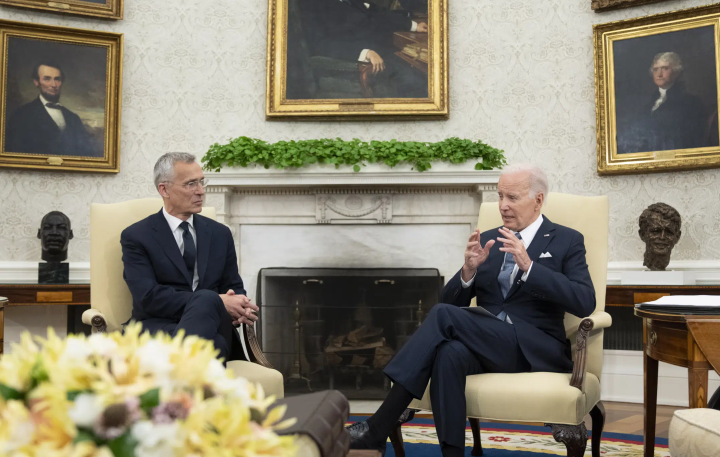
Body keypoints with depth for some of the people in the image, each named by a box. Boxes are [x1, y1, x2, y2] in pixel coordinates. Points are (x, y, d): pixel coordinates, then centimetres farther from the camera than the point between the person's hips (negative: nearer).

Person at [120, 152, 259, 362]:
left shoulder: (220, 233, 18)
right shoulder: (136, 236, 4)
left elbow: (233, 288, 18)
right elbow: (149, 297, -9)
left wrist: (241, 307, -9)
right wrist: (218, 303, -17)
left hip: (212, 324, 4)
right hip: (159, 328, -3)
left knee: (206, 299, -37)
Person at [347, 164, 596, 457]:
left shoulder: (567, 241, 6)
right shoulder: (487, 241, 18)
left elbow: (585, 303, -10)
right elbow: (453, 300, 13)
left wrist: (528, 266, -19)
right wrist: (469, 269, -9)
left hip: (536, 350, -4)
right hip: (486, 345, 4)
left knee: (444, 315, -27)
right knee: (449, 353, -34)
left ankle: (378, 428, -27)